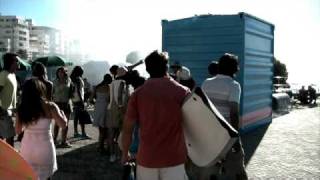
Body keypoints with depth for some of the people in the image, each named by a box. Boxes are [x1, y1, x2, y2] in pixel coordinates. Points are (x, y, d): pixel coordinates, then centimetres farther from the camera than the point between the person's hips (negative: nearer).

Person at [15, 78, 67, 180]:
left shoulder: (22, 108, -4)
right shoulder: (50, 106, -11)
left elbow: (18, 131, 5)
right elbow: (63, 125, -9)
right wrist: (62, 113, 9)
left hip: (27, 148, 2)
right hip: (45, 149, -2)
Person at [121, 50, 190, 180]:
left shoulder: (138, 93, -2)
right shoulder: (182, 91, -5)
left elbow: (127, 128, 0)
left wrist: (125, 153, 12)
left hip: (147, 157, 2)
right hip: (174, 157, -1)